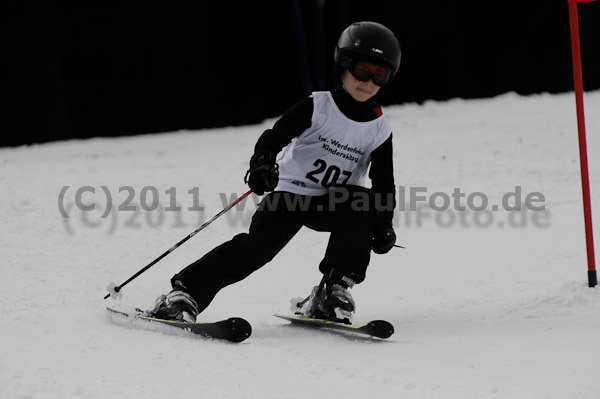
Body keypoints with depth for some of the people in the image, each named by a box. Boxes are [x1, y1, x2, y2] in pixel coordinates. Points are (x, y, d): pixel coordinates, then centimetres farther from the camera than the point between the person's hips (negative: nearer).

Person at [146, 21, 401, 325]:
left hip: (330, 207, 3)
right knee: (259, 244, -24)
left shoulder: (379, 131, 0)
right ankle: (184, 293, -25)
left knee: (362, 202, -28)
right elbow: (275, 136, -15)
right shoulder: (318, 107, -7)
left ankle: (334, 290, -22)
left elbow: (384, 184, 4)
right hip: (290, 191, -2)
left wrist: (384, 225, -11)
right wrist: (261, 164, -36)